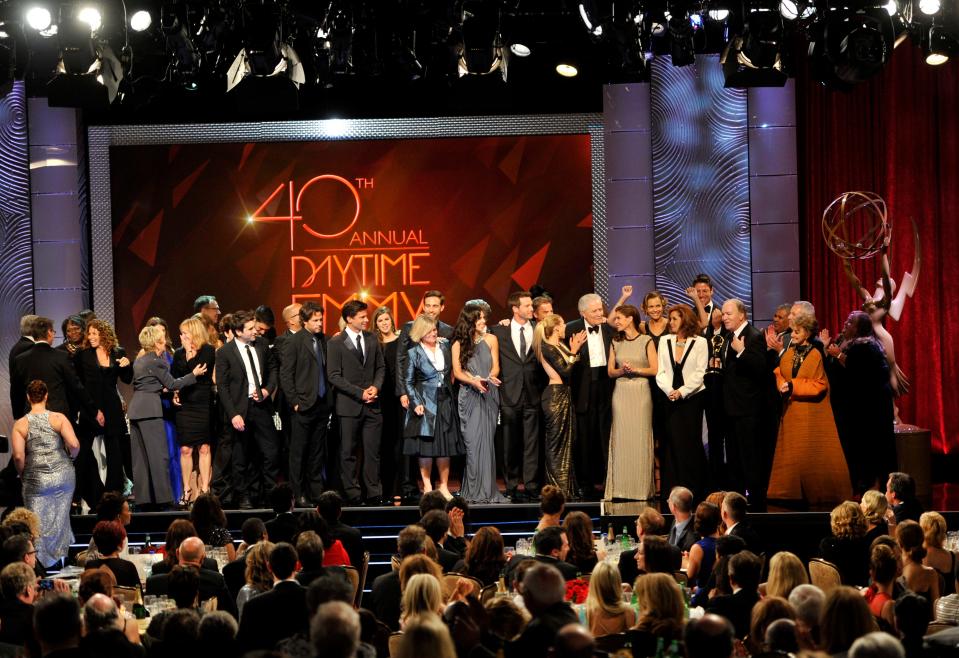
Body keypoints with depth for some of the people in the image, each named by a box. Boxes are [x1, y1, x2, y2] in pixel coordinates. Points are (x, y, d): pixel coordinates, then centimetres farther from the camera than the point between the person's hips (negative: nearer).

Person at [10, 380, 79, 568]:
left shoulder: (20, 424, -3)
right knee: (60, 517, 18)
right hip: (63, 475, 1)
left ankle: (42, 562, 6)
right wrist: (70, 457, 8)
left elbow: (18, 456, -11)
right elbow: (74, 444, -13)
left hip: (36, 480, -1)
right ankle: (60, 554, 30)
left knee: (39, 523, 5)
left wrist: (22, 475, 6)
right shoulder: (58, 418, -4)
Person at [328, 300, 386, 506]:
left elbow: (381, 367, 17)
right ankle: (352, 495, 6)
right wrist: (360, 393, -12)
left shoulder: (372, 339, 10)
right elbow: (334, 376, -8)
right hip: (349, 405, -4)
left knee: (373, 452, 3)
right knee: (348, 453, 1)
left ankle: (374, 494, 7)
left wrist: (376, 387, -3)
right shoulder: (336, 343, -4)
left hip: (372, 404, 4)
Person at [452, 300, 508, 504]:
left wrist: (490, 377, -16)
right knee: (473, 441, -7)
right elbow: (457, 372, -1)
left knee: (486, 441, -3)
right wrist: (474, 381, -18)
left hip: (489, 396, 1)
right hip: (468, 397, -1)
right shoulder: (458, 344, 4)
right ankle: (474, 491, -4)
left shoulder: (491, 339, 8)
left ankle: (487, 490, 0)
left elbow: (496, 366, 6)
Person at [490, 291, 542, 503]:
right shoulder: (499, 331, 3)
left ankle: (531, 487, 2)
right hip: (509, 394, -1)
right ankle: (512, 487, 11)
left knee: (531, 443, -1)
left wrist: (541, 388, 2)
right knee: (510, 443, 4)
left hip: (532, 395, 1)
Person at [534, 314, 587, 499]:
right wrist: (573, 352, -11)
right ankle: (558, 489, -3)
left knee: (567, 441, 11)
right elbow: (566, 372, -18)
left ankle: (568, 488, 16)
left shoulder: (560, 346, 15)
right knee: (557, 442, -6)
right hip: (555, 395, -10)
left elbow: (571, 372, 9)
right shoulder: (548, 348, -12)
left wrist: (575, 348, 7)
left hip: (563, 395, 10)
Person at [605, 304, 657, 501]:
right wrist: (622, 370, -8)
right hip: (621, 392, 3)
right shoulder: (616, 343, 11)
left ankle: (642, 488, 3)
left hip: (640, 392, -3)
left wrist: (636, 369, -13)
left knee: (640, 438, -3)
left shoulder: (646, 341, 1)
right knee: (621, 438, -1)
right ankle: (621, 488, 2)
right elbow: (610, 371, 11)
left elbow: (655, 370, -2)